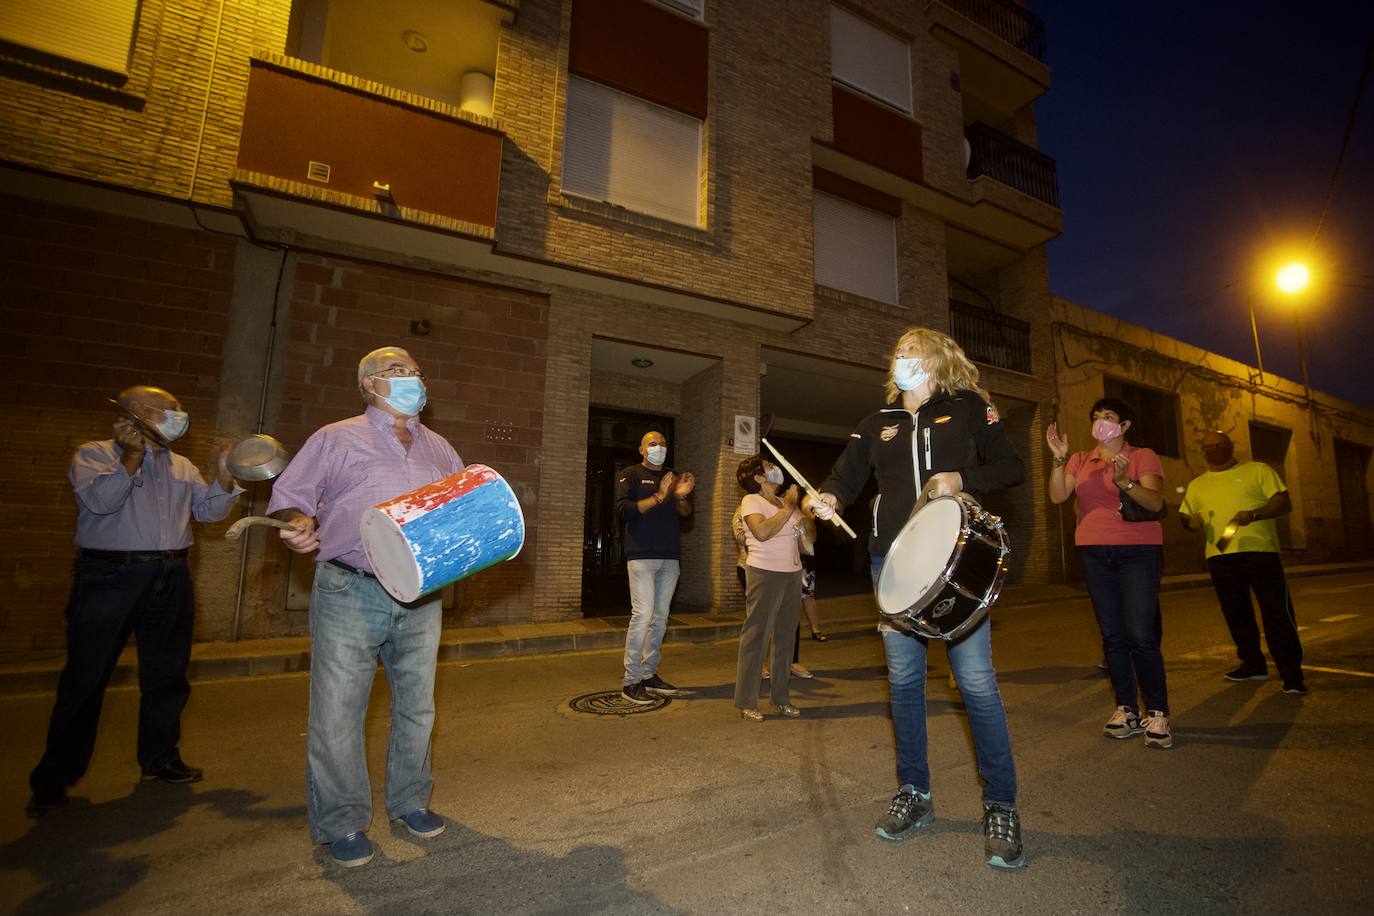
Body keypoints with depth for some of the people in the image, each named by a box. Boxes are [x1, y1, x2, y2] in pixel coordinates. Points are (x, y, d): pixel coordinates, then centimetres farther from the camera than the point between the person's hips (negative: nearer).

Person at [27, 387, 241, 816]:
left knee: (168, 675, 11)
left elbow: (209, 510, 10)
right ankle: (53, 780, 17)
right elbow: (101, 500, -16)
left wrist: (223, 476, -5)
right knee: (86, 677, 1)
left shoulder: (181, 465, 15)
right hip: (111, 576, -5)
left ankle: (159, 758, 26)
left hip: (171, 579, 5)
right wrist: (133, 453, -18)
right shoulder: (94, 454, 1)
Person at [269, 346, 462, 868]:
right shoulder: (337, 439, 5)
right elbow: (288, 496, 3)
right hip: (349, 595, -3)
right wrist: (298, 523, -18)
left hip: (420, 597, 4)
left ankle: (408, 801, 33)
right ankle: (341, 824, 22)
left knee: (417, 707, 14)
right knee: (337, 712, 3)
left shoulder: (439, 449, 15)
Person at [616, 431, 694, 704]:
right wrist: (659, 498, -19)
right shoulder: (631, 475, 3)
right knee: (643, 615, -12)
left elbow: (686, 514, 12)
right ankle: (631, 681, -3)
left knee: (660, 618, 8)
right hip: (642, 556, -5)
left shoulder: (673, 478, 18)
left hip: (669, 558, 6)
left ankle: (649, 674, 18)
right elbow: (623, 510, -11)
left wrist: (682, 496, -10)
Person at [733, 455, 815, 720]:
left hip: (792, 574, 7)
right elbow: (762, 532, -22)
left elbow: (810, 536, 14)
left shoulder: (787, 502, 14)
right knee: (756, 636, -4)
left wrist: (807, 510, -1)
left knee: (786, 636, 10)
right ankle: (746, 702, 3)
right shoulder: (751, 500, -4)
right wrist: (788, 507, -15)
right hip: (765, 574, -6)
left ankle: (780, 697, 21)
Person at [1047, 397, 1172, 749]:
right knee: (1112, 635, 7)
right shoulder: (1080, 460, 11)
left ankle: (1157, 713, 4)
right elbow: (1057, 496, -3)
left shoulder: (1143, 456, 2)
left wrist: (1124, 482, -28)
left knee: (1140, 634, -11)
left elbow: (1155, 502, -11)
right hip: (1094, 553, 3)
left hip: (1138, 552, -3)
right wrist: (1059, 458, -13)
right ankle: (1126, 710, 16)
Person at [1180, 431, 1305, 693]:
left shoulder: (1258, 470, 6)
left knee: (1277, 612, -4)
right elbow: (1184, 516, 17)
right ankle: (1253, 665, 23)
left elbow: (1284, 503, -2)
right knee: (1236, 614, 10)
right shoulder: (1197, 485, 15)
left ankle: (1291, 674, 3)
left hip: (1260, 551, -3)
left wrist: (1254, 514, -20)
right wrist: (1191, 520, -8)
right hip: (1220, 556, 4)